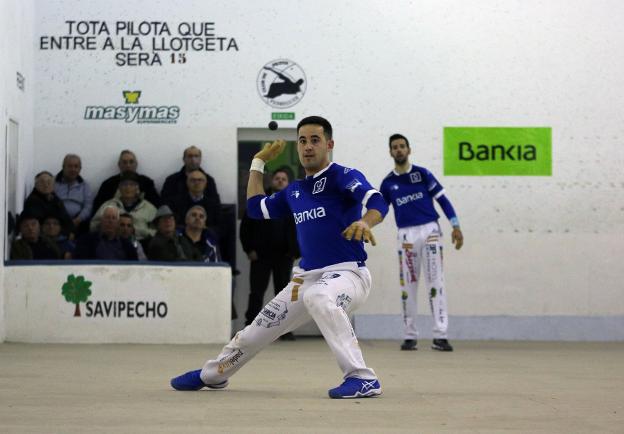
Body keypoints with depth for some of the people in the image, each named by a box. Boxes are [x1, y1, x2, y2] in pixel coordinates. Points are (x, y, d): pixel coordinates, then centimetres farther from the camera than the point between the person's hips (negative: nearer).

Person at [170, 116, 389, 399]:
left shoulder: (342, 176, -6)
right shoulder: (294, 191, 17)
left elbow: (377, 202, -23)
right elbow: (255, 208, 27)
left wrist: (365, 222, -45)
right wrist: (258, 163, 26)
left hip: (347, 273, -7)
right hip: (307, 277, 7)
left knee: (319, 296, -41)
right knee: (258, 330, 12)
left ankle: (362, 379, -40)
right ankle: (211, 375, 38)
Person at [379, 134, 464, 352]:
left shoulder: (422, 174, 3)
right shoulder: (388, 183, 9)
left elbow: (442, 199, 2)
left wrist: (455, 226, -6)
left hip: (429, 230, -2)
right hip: (406, 235, 2)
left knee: (435, 282, -7)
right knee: (407, 286, 3)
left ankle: (440, 336, -9)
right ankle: (410, 336, 10)